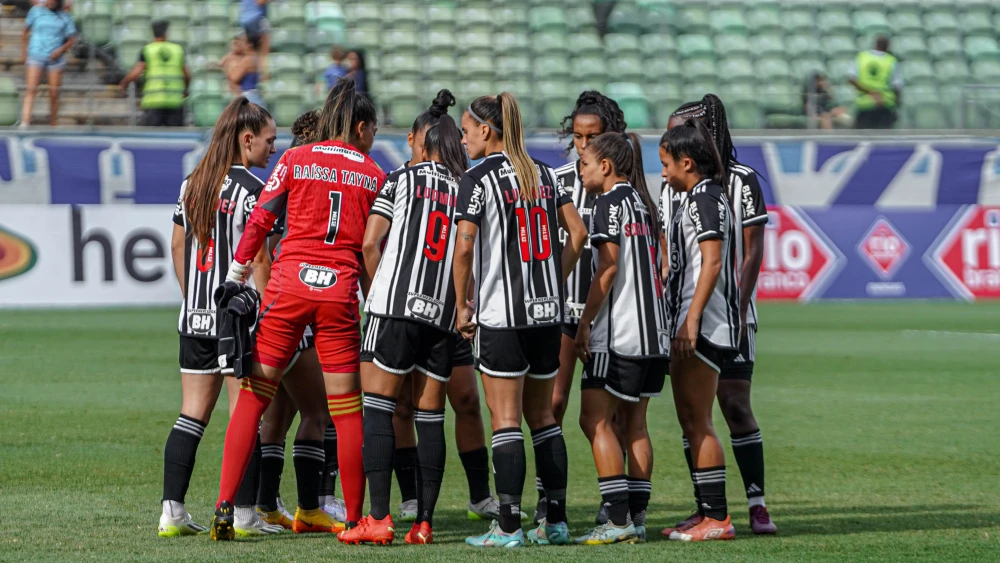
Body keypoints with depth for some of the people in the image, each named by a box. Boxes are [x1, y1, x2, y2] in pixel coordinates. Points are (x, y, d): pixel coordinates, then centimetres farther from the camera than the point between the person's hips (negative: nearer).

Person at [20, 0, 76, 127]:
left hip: (55, 58, 1)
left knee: (54, 94, 3)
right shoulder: (36, 11, 3)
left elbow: (72, 40, 7)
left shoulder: (65, 17, 3)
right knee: (31, 89, -15)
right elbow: (26, 32, 12)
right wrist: (23, 52, 7)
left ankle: (54, 124, 16)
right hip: (35, 55, -1)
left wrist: (61, 50, -11)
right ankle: (25, 123, -25)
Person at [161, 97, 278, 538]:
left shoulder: (192, 184, 10)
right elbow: (258, 258, -15)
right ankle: (242, 514, 0)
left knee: (192, 415, 8)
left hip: (195, 318, 6)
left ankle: (172, 511, 2)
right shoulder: (252, 190, -11)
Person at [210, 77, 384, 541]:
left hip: (289, 283, 0)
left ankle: (225, 506, -6)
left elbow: (260, 221, 2)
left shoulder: (295, 159, 6)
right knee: (346, 408, 5)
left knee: (253, 397, 3)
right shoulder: (374, 175, 9)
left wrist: (234, 276, 7)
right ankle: (355, 518, 8)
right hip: (340, 290, 0)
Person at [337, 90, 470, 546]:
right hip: (444, 315, 4)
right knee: (430, 417, 7)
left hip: (396, 306, -4)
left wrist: (375, 293, 10)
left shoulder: (401, 180, 5)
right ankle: (424, 522, 4)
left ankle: (378, 518, -12)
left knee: (378, 407, -3)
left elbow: (370, 243, -2)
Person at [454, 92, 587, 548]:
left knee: (505, 419, -4)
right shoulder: (543, 175, 10)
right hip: (547, 310, 6)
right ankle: (556, 520, 13)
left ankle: (508, 527, -6)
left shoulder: (477, 179, -8)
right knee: (542, 415, 13)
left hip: (501, 311, -6)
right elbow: (577, 233, 8)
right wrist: (555, 281, 15)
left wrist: (462, 304, -3)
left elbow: (463, 247, -13)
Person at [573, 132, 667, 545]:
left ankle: (618, 520, -13)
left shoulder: (611, 201, -8)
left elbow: (608, 267, -15)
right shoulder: (642, 202, 16)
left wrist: (584, 322, -12)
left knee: (595, 419, -7)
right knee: (634, 422, 9)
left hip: (618, 331, -9)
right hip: (652, 332, 9)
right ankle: (637, 518, 7)